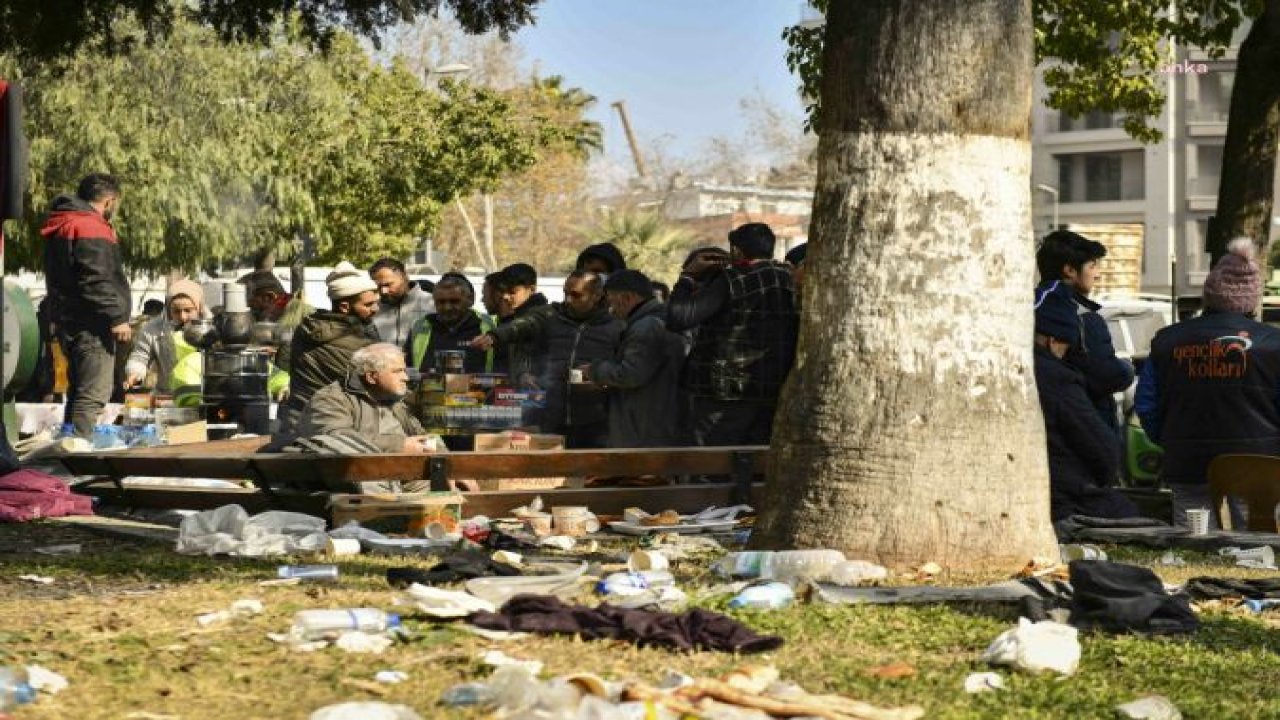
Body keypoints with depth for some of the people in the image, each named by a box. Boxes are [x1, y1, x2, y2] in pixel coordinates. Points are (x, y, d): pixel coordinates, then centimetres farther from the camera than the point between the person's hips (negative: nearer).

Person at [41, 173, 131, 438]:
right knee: (92, 395, -11)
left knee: (79, 392, 18)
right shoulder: (91, 228, -15)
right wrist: (117, 317, -20)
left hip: (70, 324, 11)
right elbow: (95, 280, -23)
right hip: (91, 326, -11)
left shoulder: (63, 225, 18)